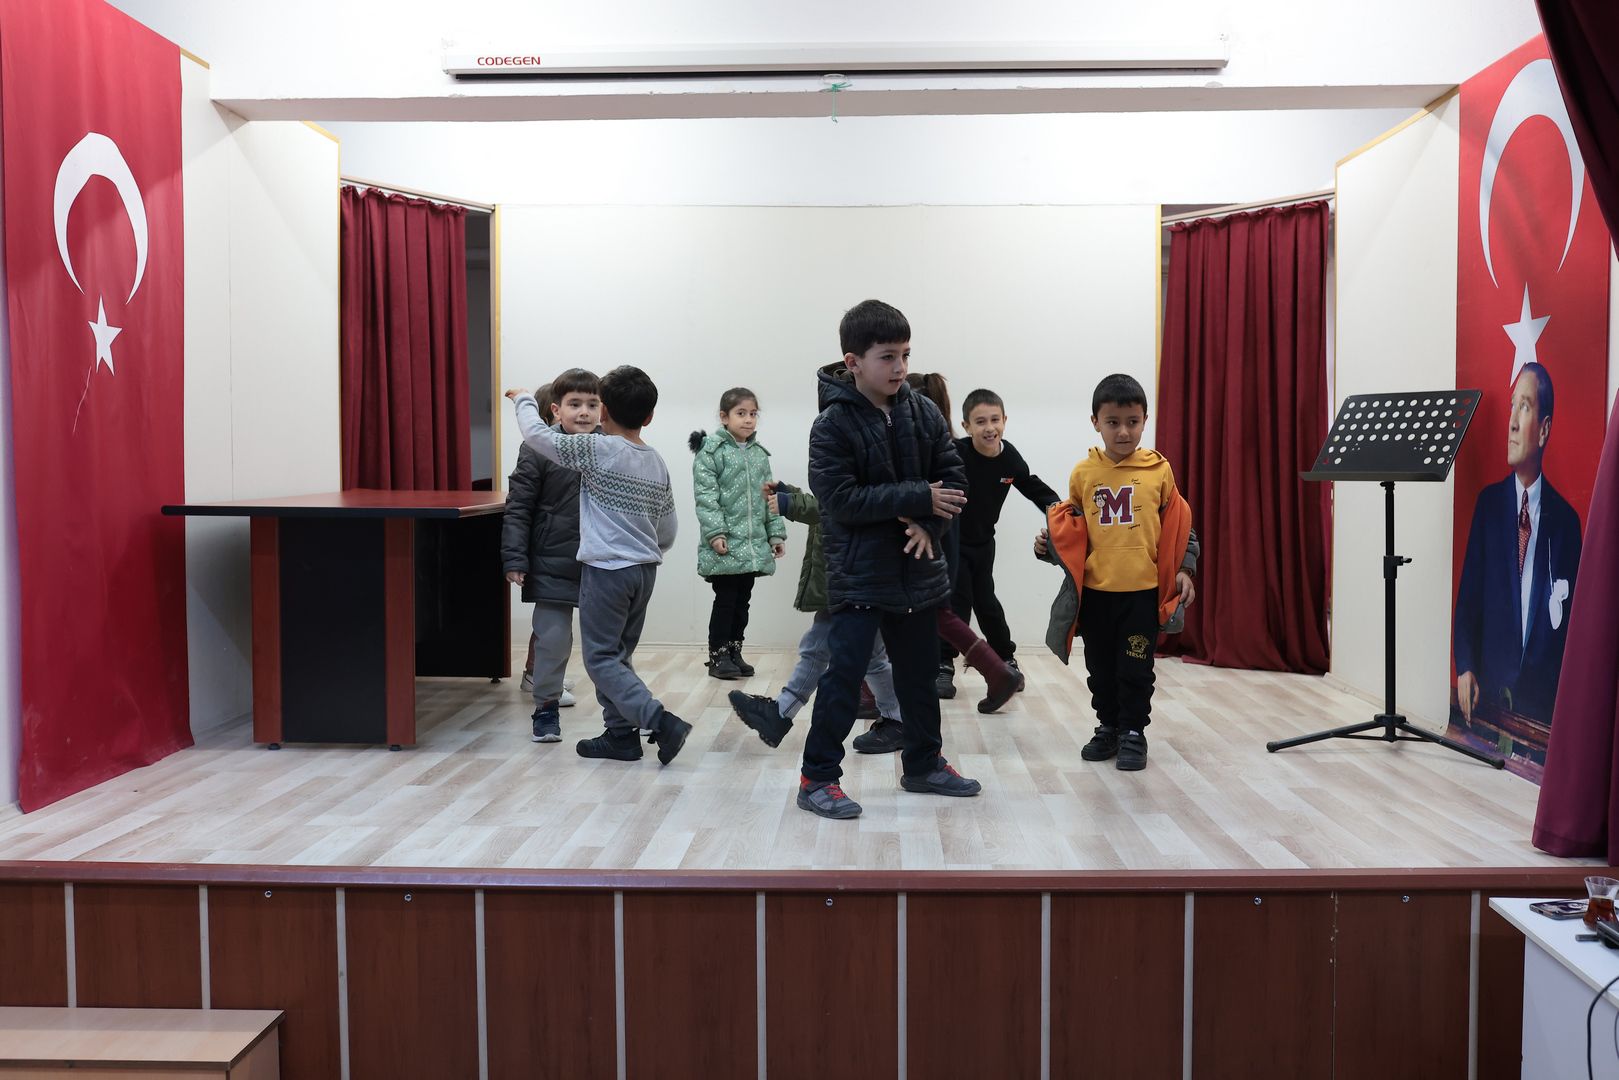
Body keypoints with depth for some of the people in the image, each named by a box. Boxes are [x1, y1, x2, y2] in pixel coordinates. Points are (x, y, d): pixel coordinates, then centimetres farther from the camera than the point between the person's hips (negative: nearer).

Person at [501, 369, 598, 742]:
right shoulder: (539, 450, -7)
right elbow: (518, 509, -6)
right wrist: (515, 559, -11)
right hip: (553, 566, -3)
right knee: (552, 638, 3)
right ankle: (546, 706, 19)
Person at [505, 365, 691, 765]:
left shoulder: (596, 449, -11)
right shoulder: (657, 464, 8)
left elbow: (537, 434, -4)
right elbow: (667, 531, 13)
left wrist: (523, 400, 15)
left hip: (607, 570, -7)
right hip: (645, 570, 7)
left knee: (601, 659, -1)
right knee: (618, 656, 16)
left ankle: (661, 722, -12)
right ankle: (620, 734, 18)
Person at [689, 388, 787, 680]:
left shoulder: (760, 454, 13)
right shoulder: (710, 451, -6)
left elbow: (769, 496, 14)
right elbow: (706, 497, -12)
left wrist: (776, 533, 9)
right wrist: (715, 532, -20)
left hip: (754, 545, 6)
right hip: (724, 546, -6)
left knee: (742, 601, 12)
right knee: (725, 601, -1)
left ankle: (734, 651, 22)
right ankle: (718, 655, 9)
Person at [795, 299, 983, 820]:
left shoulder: (924, 412, 2)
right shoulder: (832, 425, -13)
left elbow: (954, 479, 3)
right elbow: (842, 500, -21)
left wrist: (927, 523, -16)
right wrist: (921, 497, -21)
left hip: (915, 568, 6)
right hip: (858, 574, -6)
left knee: (919, 671, 17)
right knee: (845, 674, -6)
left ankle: (924, 764, 34)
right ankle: (818, 778, 7)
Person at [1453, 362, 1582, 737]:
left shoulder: (1565, 518, 2)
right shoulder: (1488, 501, 6)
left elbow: (1573, 619, 6)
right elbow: (1468, 593, 6)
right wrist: (1465, 667, -7)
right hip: (1490, 687, 1)